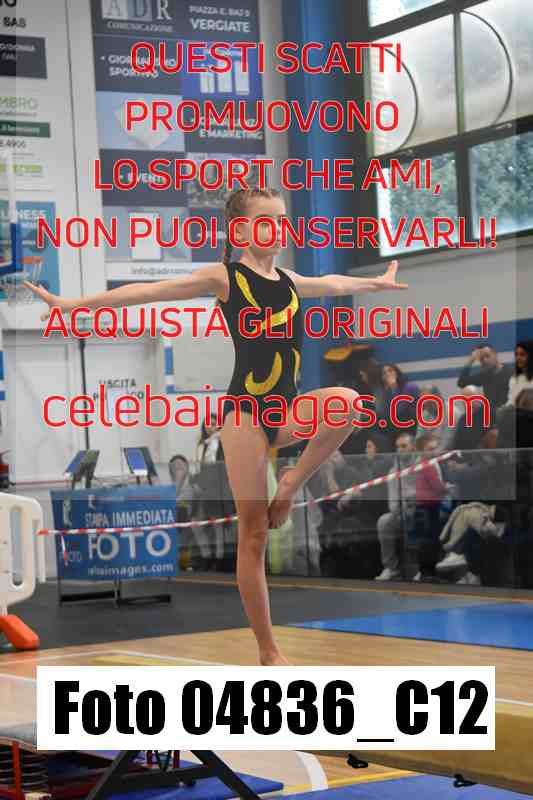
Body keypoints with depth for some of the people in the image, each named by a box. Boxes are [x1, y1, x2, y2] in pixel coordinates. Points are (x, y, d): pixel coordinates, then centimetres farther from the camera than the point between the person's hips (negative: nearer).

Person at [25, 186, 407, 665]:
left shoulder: (290, 282, 14)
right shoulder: (223, 278, -2)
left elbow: (333, 284, 35)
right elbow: (148, 291, -5)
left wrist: (378, 283, 51)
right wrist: (74, 304, -7)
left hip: (288, 408, 5)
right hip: (245, 409, -5)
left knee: (347, 402, -28)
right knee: (254, 534, -4)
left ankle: (291, 487, -4)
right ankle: (269, 652, 6)